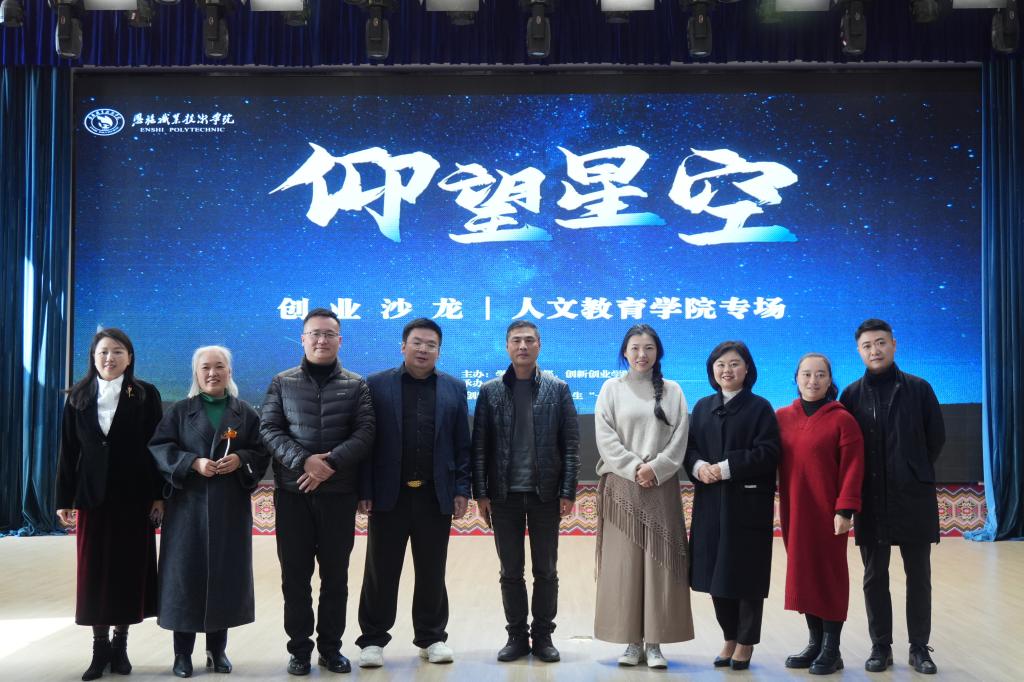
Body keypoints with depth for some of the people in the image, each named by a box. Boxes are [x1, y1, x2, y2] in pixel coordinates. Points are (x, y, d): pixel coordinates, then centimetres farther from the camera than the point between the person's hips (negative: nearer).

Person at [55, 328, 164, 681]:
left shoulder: (146, 395, 0)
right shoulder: (78, 397, 7)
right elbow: (68, 451, 6)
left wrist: (159, 495, -7)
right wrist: (64, 499, 1)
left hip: (134, 496, -2)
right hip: (91, 495, 2)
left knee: (129, 569, 3)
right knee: (94, 571, 4)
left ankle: (120, 643, 16)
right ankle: (100, 646, 14)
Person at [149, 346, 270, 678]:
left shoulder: (246, 413, 10)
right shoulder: (180, 411, 7)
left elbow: (262, 452, 7)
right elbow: (159, 448, -2)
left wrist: (241, 459, -13)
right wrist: (193, 463, -16)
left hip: (231, 506, 1)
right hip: (189, 505, -1)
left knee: (225, 574, 3)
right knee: (186, 572, -1)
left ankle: (218, 649, 15)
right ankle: (183, 653, 9)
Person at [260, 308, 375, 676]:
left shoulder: (356, 385, 6)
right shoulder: (282, 383, 7)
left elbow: (365, 433, -3)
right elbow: (269, 429, -2)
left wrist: (331, 463, -17)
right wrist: (303, 461, -16)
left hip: (339, 494, 0)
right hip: (292, 494, 0)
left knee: (335, 574, 7)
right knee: (295, 575, 5)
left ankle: (331, 647, 19)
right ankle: (299, 649, 16)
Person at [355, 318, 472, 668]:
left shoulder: (454, 389, 7)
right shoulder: (377, 385, 1)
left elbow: (462, 445, 6)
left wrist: (461, 490, 0)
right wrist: (364, 490, -7)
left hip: (436, 494, 2)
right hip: (389, 493, -1)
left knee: (432, 572, 10)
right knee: (381, 571, 6)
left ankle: (432, 637, 23)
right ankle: (373, 639, 18)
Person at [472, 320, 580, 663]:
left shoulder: (558, 389, 2)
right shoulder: (490, 391, 4)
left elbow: (570, 444, 0)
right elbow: (479, 445, 2)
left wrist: (568, 492, -7)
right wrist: (480, 493, -4)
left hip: (545, 493, -1)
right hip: (505, 494, 1)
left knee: (545, 571, 8)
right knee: (511, 572, 8)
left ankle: (543, 636, 20)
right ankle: (517, 635, 20)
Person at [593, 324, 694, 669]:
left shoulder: (672, 391, 8)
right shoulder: (612, 388, 6)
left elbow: (679, 438, 1)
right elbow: (605, 438, -2)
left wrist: (655, 468, -12)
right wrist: (634, 468, -12)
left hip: (660, 487, 0)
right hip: (621, 486, 0)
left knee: (659, 560, -1)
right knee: (622, 562, 0)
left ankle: (654, 642, 6)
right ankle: (632, 640, 7)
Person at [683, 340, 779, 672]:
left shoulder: (760, 407, -1)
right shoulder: (703, 407, 12)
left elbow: (767, 453, -11)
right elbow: (689, 447, 9)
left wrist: (726, 468, -18)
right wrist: (699, 467, -13)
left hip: (748, 504, -4)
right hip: (711, 503, 4)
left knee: (746, 575, 2)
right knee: (717, 574, 7)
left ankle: (745, 643, 17)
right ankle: (730, 638, 23)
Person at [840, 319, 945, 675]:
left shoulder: (918, 388, 1)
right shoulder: (852, 395, 3)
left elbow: (936, 437, 6)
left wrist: (915, 472, 9)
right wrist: (856, 486, 4)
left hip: (914, 497, -1)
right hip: (870, 499, 1)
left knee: (918, 575, 6)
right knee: (875, 576, 6)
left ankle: (919, 647, 17)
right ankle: (880, 647, 16)